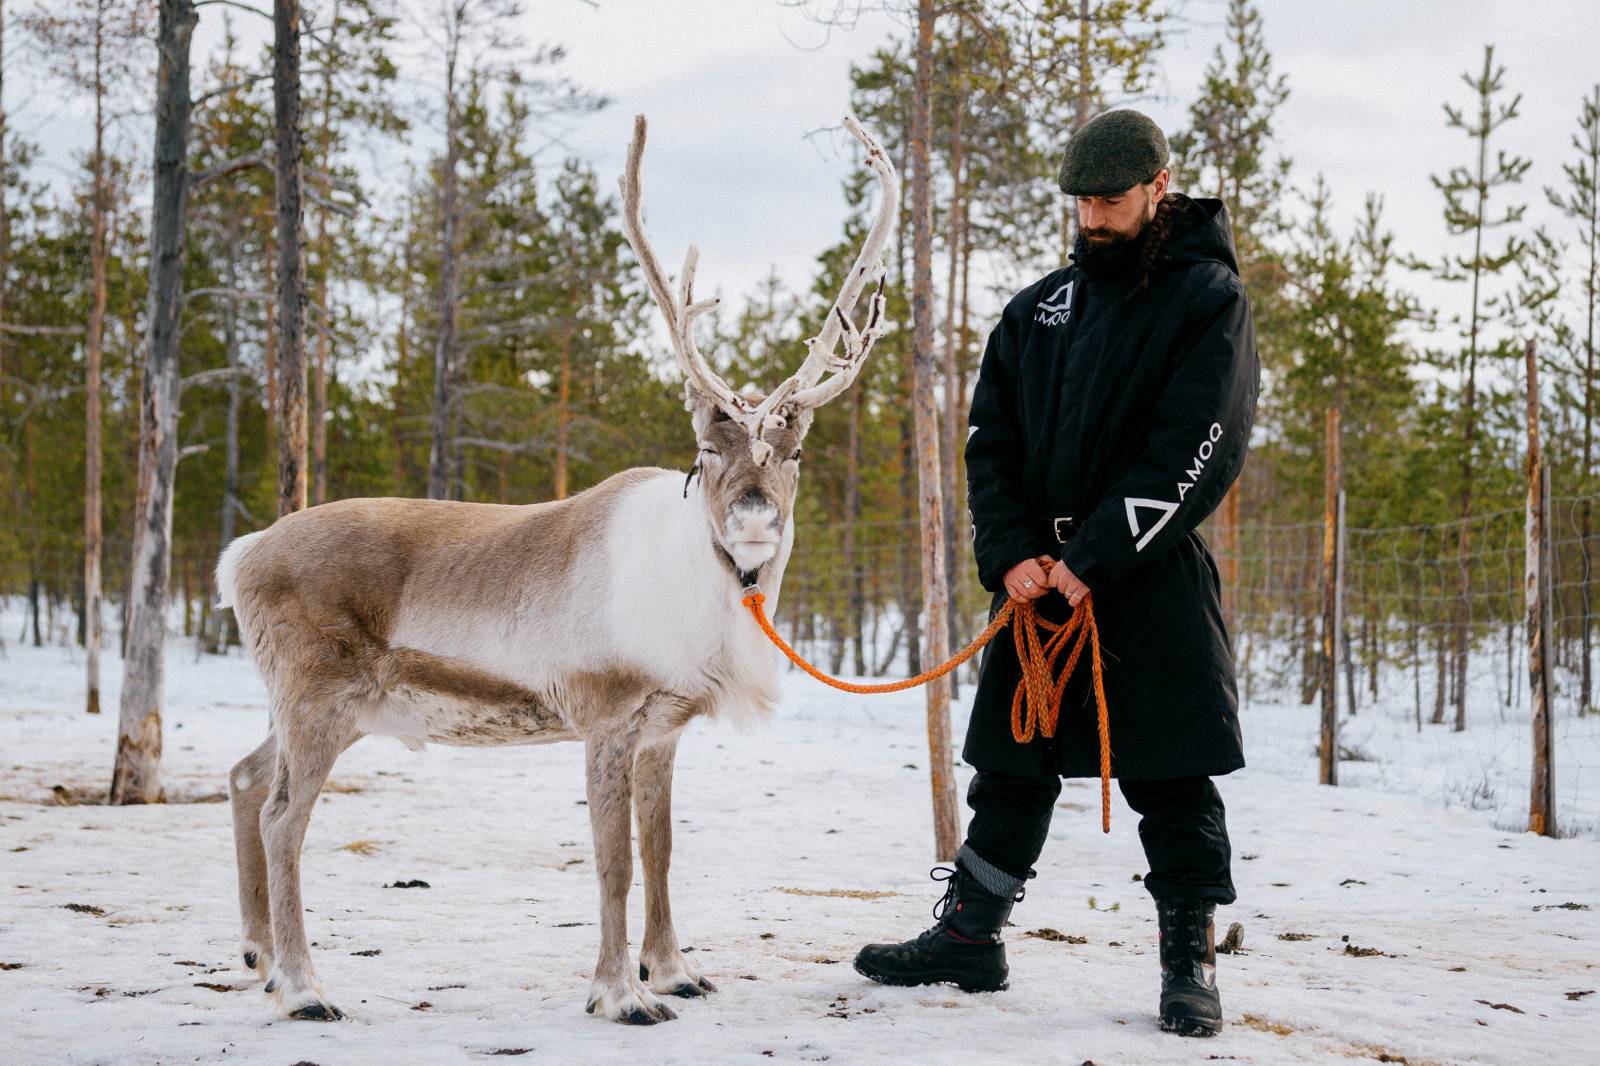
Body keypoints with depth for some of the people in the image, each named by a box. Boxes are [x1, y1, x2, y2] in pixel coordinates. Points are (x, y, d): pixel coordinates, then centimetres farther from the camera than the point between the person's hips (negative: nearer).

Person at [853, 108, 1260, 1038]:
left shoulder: (1209, 297, -3)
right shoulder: (1040, 308, 13)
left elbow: (1195, 451, -13)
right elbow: (990, 439, 10)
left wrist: (1092, 560, -18)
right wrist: (1011, 554, -6)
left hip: (1153, 580, -5)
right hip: (1040, 579, 5)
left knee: (1173, 783, -2)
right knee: (1011, 770, 12)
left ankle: (1192, 964, 7)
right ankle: (969, 937, 22)